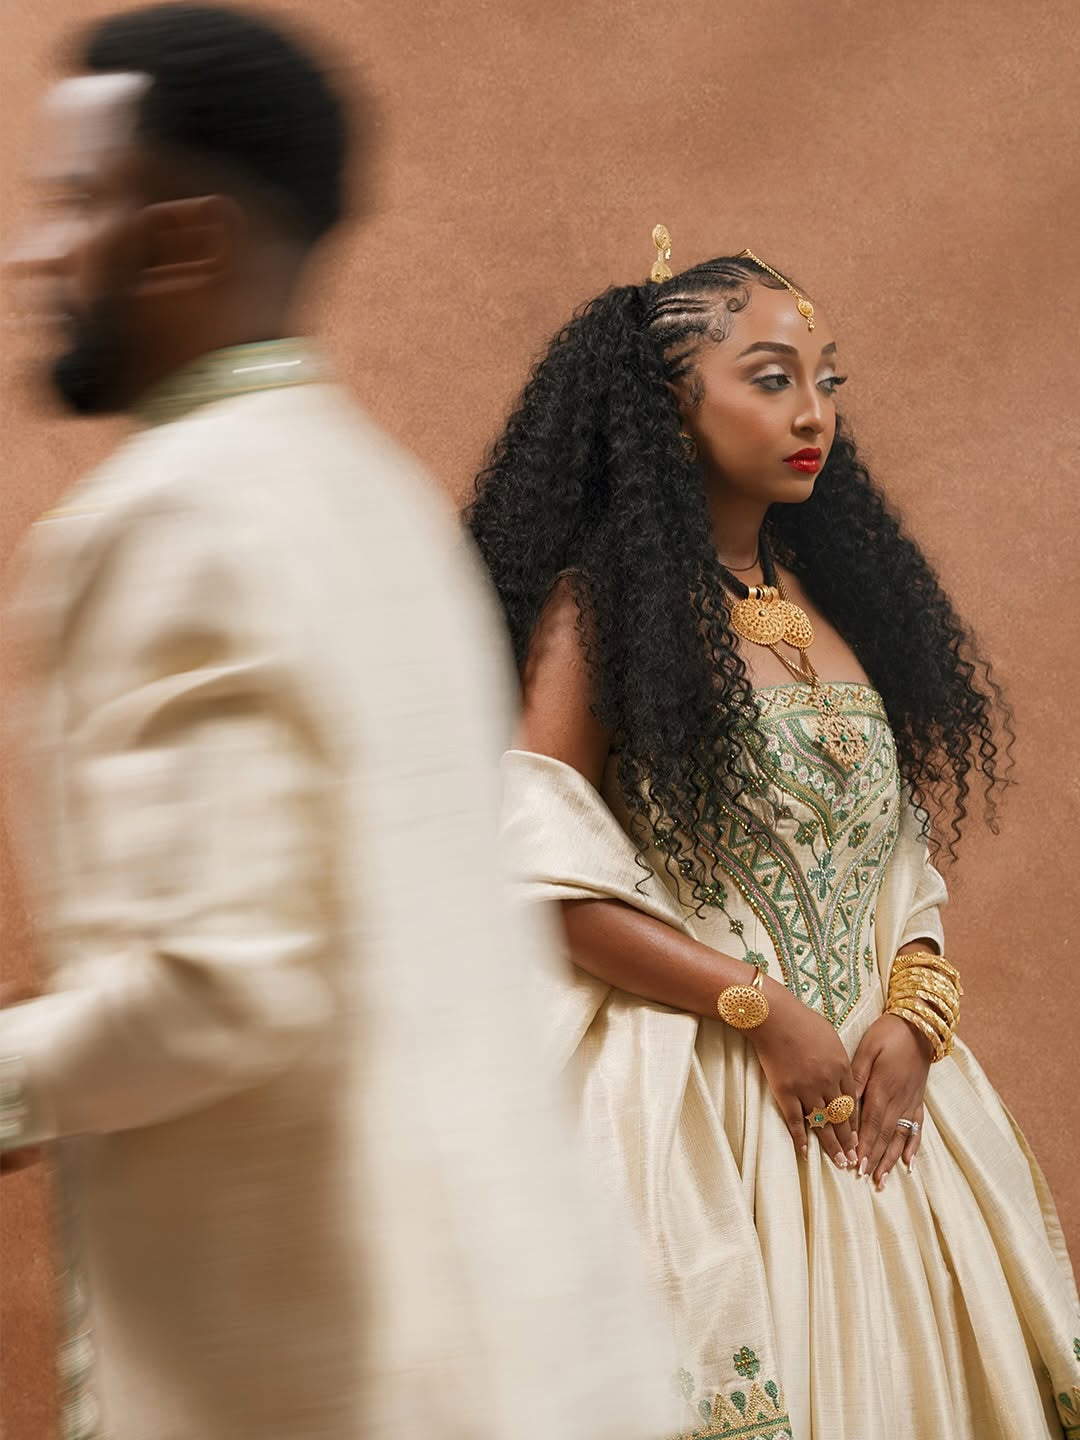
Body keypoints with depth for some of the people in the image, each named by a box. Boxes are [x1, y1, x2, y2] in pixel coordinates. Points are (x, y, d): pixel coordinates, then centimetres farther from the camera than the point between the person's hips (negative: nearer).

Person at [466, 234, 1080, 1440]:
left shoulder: (838, 600, 14)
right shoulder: (601, 604, -6)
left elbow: (903, 858, 13)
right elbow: (545, 875, -13)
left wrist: (915, 1020, -5)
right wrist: (762, 1009, -15)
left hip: (866, 1090, 6)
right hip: (690, 1092, -6)